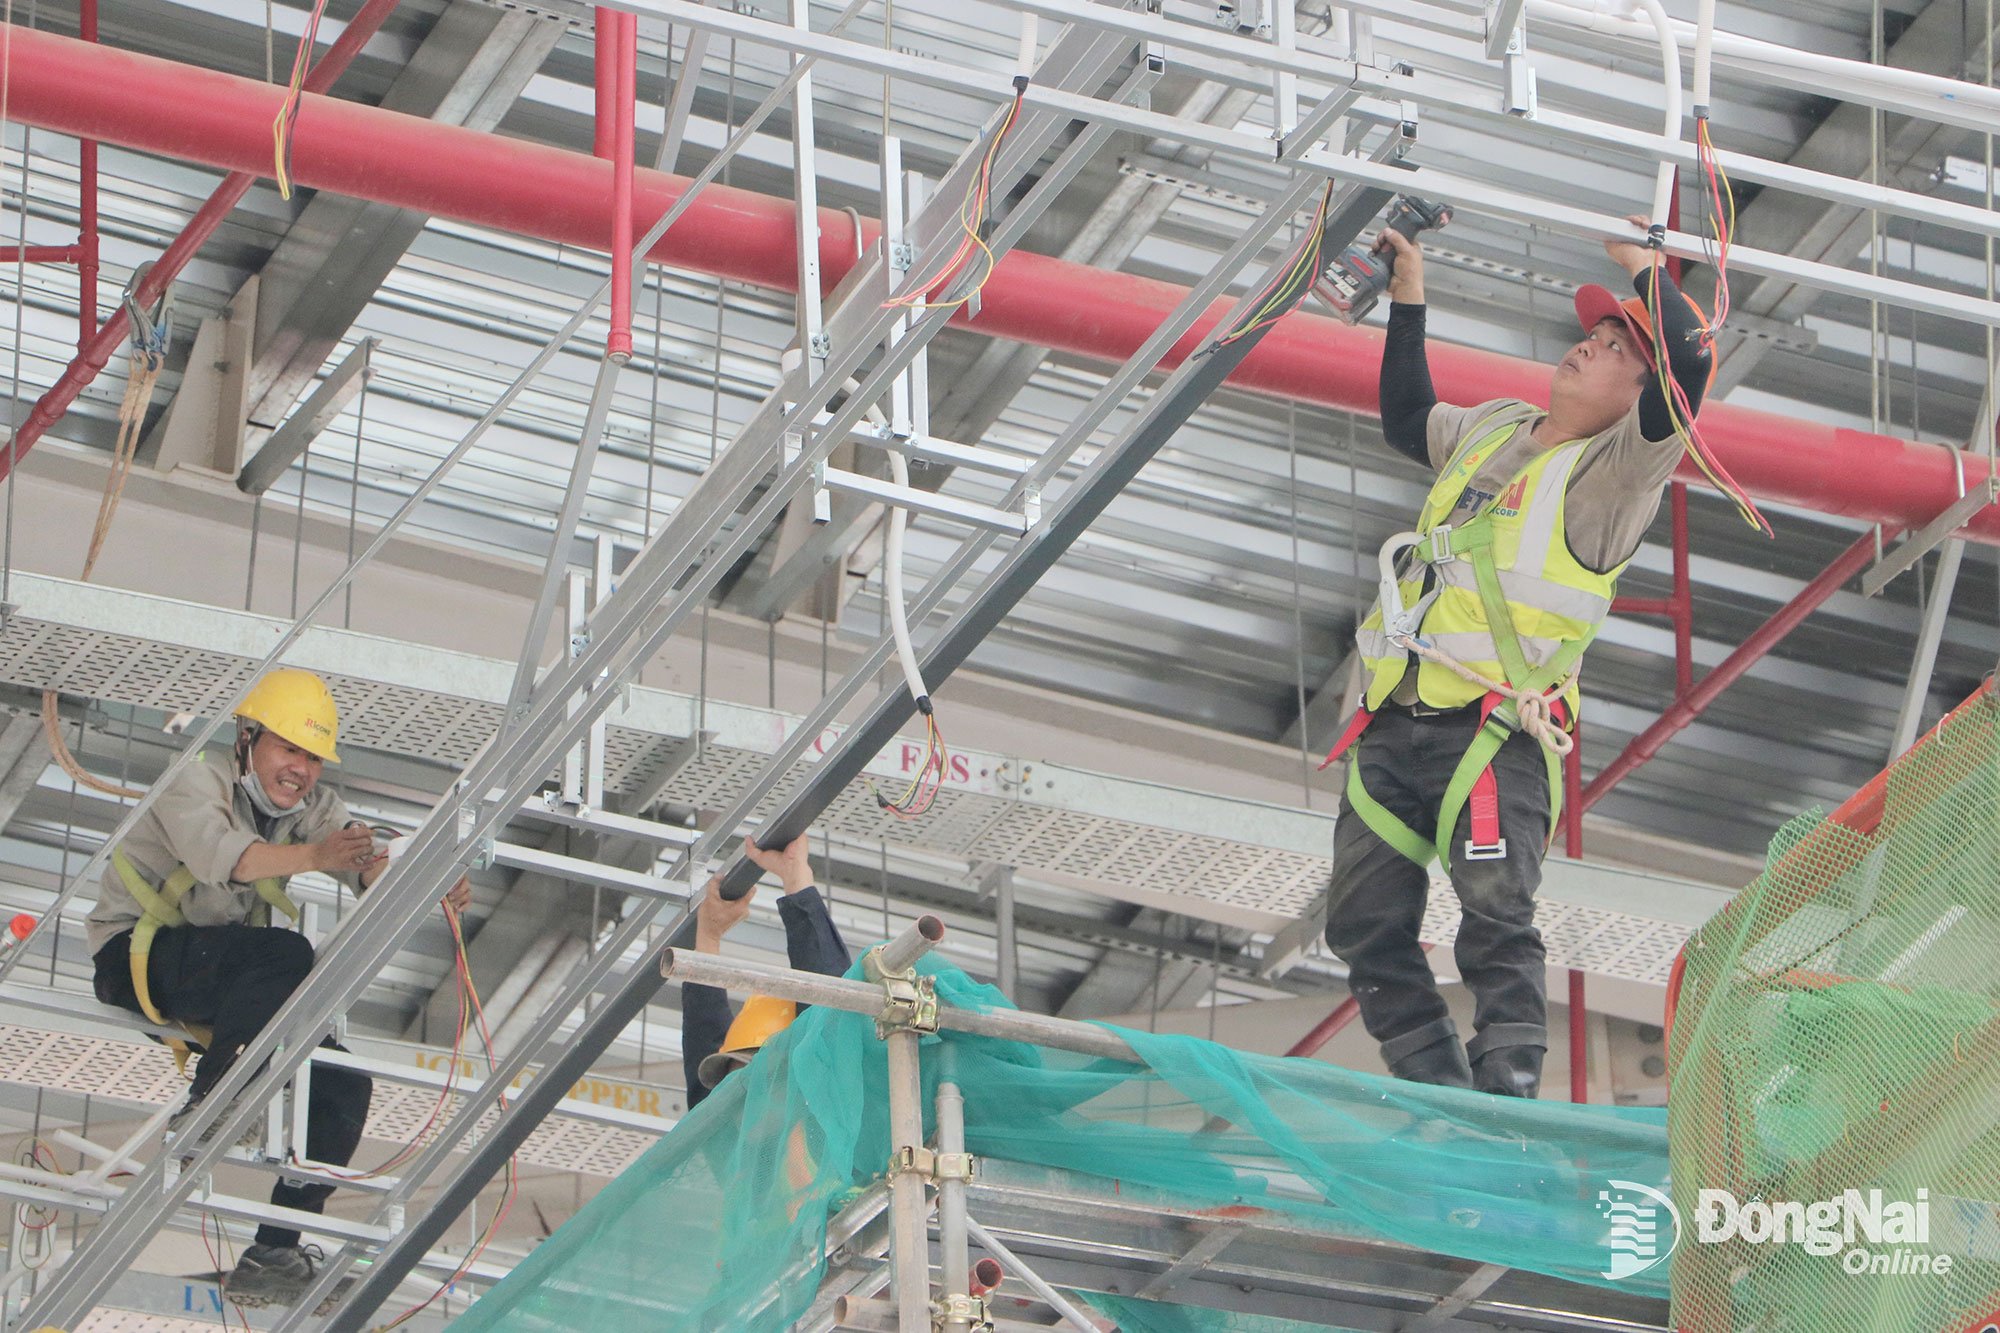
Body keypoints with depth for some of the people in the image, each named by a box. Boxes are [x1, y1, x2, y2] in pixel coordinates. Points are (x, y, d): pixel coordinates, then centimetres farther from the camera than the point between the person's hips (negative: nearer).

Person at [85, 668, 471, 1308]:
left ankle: (273, 1255, -7)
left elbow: (371, 866, -10)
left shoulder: (314, 809, 8)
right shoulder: (201, 783, -11)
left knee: (344, 1085, -9)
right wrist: (310, 856, -51)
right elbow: (214, 852, -34)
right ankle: (202, 1106, -28)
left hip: (221, 983, 8)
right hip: (136, 958, -8)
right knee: (287, 954, -33)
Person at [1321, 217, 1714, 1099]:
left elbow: (1689, 365, -19)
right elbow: (1407, 419, 42)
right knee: (1365, 926, 2)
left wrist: (1642, 265, -7)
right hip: (1392, 728, 7)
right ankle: (1433, 1080, 6)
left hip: (1496, 736, -7)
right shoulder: (1493, 429, 21)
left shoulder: (1614, 470, -2)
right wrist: (1409, 301, 39)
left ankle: (1510, 1076, -24)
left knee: (1497, 914, -23)